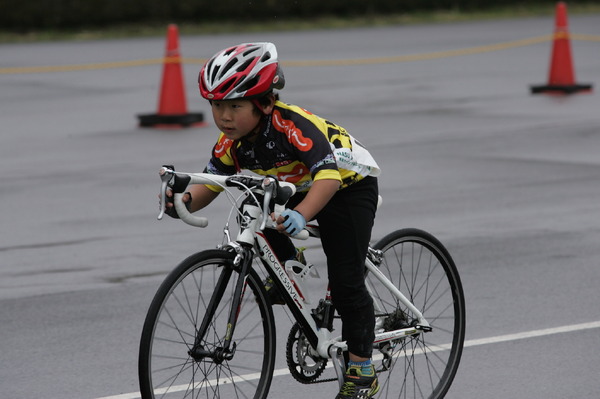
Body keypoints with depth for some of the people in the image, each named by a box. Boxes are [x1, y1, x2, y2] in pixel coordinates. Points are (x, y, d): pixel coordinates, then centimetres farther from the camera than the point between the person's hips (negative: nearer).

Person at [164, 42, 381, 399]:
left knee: (346, 282, -10)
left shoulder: (293, 126, -37)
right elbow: (210, 184, -12)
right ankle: (287, 265, 5)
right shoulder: (232, 141, -16)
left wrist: (301, 215, -63)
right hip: (296, 190, 7)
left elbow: (329, 175, -47)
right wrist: (186, 201, -35)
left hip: (349, 185, -7)